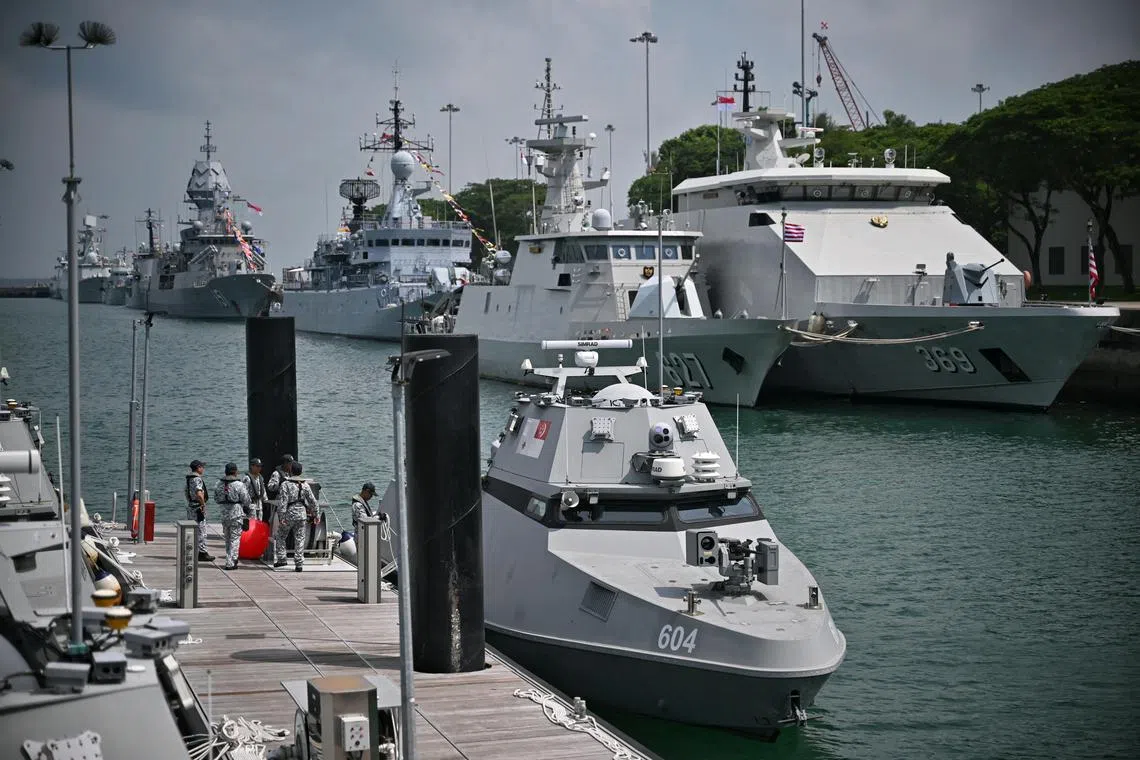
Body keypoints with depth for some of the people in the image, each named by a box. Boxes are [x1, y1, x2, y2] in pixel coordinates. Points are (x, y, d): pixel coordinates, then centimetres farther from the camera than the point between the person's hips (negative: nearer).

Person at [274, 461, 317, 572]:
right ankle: (299, 563, 2)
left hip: (289, 514, -3)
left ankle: (281, 559, 10)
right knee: (300, 539, 6)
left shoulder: (285, 484, -8)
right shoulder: (305, 485, 5)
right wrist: (315, 514, 18)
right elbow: (313, 501, 8)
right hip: (302, 514, 3)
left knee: (280, 536, 14)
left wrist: (281, 517, -13)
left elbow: (282, 501, -13)